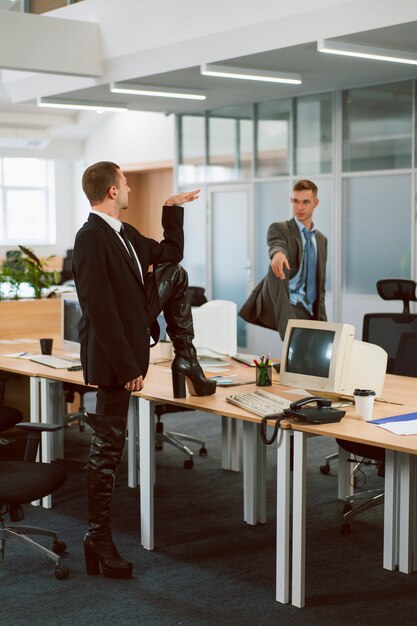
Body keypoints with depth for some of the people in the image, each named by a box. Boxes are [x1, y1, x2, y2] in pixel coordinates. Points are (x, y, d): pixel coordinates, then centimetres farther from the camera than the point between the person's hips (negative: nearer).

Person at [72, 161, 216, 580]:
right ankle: (99, 538, 9)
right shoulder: (91, 239, -26)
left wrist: (173, 210, 10)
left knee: (177, 275, 18)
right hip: (113, 354, -9)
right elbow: (99, 310, -29)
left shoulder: (122, 233, 4)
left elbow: (168, 254, 18)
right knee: (109, 444, -2)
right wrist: (127, 367, -27)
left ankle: (187, 365, 24)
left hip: (134, 330, 9)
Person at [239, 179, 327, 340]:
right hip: (285, 308, -6)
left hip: (308, 313, 6)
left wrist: (321, 321, 12)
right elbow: (276, 245, -26)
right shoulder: (279, 229, 1)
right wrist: (278, 253, -52)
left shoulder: (321, 239, 19)